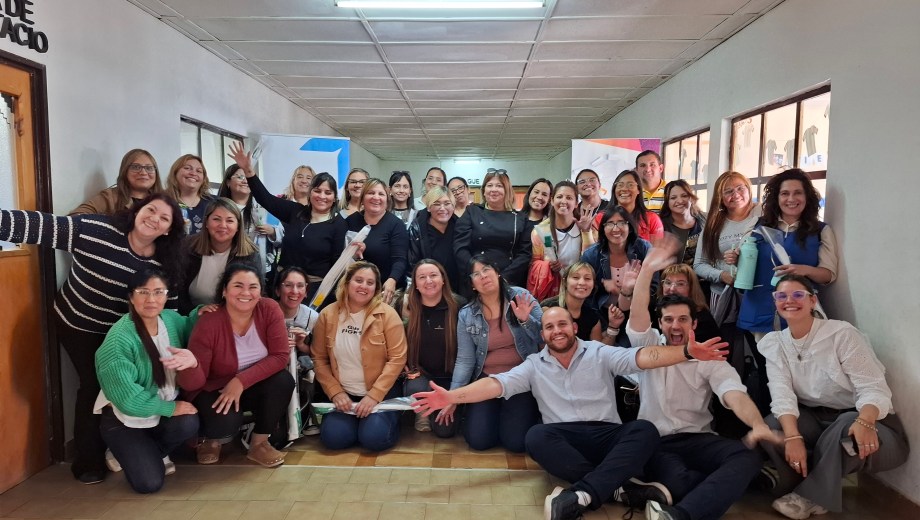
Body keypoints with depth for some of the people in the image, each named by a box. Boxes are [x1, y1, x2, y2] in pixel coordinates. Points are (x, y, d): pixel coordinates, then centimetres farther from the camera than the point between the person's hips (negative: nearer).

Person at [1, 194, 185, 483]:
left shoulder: (165, 265, -15)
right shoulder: (94, 229, -25)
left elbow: (170, 310, -8)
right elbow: (37, 226, -28)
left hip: (120, 332, 3)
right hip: (76, 325, -2)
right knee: (94, 385, -3)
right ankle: (88, 460, 15)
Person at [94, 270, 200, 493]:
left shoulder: (172, 318, -5)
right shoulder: (119, 339, -23)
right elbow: (128, 398, -25)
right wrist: (171, 408, -22)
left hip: (164, 408, 5)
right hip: (124, 417, -5)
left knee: (188, 424, -28)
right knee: (149, 482, -15)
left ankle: (151, 453, 6)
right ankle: (126, 454, 19)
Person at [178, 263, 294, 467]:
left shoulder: (270, 309, -18)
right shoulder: (208, 324, -25)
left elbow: (280, 355, -19)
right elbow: (194, 384, -23)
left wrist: (241, 381, -27)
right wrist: (189, 364, -47)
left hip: (254, 386, 3)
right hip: (215, 389, -3)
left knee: (283, 381, -27)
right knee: (225, 423, -32)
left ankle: (259, 443, -3)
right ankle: (211, 439, 9)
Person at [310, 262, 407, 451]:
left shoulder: (387, 314, -11)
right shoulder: (327, 315, -2)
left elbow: (397, 359, -13)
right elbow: (319, 358, 2)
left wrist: (374, 395, -18)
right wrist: (335, 392, -8)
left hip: (381, 392, -3)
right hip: (344, 395, 3)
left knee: (373, 438, -21)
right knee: (333, 438, -16)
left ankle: (389, 417, 12)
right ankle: (356, 419, 15)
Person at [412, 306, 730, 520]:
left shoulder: (600, 354, 7)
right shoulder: (534, 365, 8)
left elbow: (641, 357, -7)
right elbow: (498, 384, -5)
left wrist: (686, 352, -25)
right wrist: (452, 396, -21)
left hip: (607, 436, 0)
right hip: (563, 441, 0)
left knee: (645, 430, -29)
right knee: (536, 437, -32)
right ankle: (619, 486, -31)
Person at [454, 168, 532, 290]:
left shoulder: (521, 219, 10)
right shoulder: (471, 213, 8)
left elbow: (525, 253, 2)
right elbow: (460, 248, -1)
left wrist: (503, 277, -12)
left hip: (511, 285, 1)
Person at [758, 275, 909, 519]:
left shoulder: (842, 334, -16)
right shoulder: (773, 343, -3)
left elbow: (873, 388, -21)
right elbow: (782, 394, -15)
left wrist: (864, 422, -44)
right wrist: (793, 436, -34)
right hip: (815, 419, 4)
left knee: (846, 429, -38)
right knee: (770, 429, -25)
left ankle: (811, 496, -15)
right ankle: (823, 490, -4)